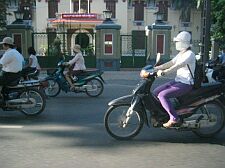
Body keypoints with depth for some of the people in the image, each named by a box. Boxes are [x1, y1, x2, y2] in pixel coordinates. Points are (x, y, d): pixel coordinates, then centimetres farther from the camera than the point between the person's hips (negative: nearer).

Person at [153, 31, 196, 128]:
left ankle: (174, 119, -18)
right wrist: (156, 68, 1)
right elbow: (170, 63, 11)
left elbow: (178, 66, -29)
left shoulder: (190, 54, -15)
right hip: (177, 81, 9)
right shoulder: (181, 54, 15)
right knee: (155, 92, 3)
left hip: (186, 84, -9)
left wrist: (164, 72, -40)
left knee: (162, 95, -25)